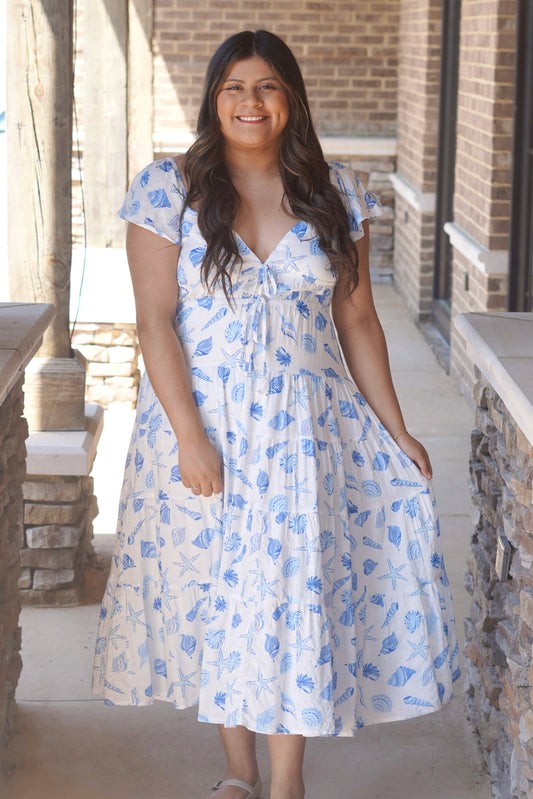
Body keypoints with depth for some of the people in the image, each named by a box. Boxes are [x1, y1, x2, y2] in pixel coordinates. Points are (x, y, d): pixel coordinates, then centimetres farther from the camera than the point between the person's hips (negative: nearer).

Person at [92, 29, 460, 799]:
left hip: (304, 430, 1)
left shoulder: (335, 195, 2)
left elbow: (357, 320, 6)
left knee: (298, 593, 0)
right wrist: (191, 437, -15)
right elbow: (156, 319, -9)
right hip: (204, 424, -1)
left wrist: (394, 431, 3)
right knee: (215, 591, 8)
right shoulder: (169, 190, -5)